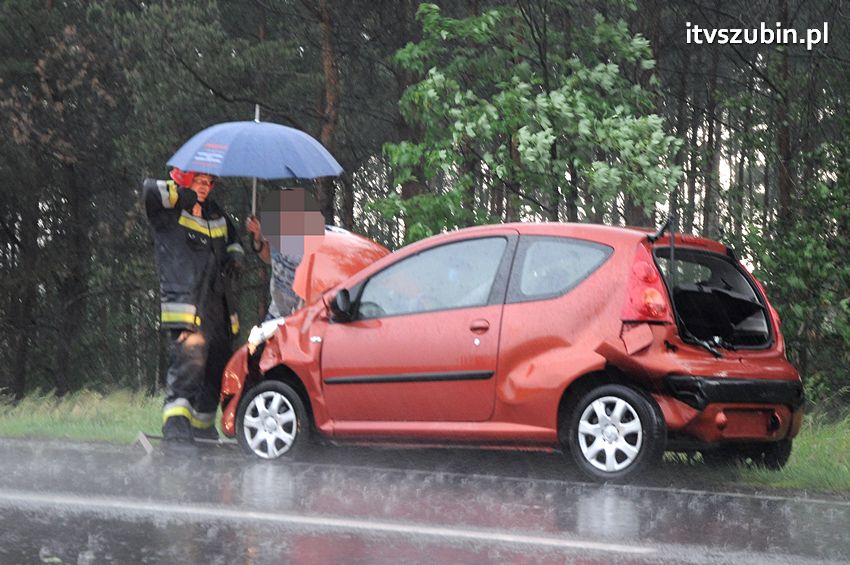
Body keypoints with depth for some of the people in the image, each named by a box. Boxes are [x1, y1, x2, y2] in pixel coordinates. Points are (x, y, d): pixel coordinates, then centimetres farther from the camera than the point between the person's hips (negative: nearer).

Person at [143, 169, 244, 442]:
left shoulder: (217, 215, 21)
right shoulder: (169, 213, 0)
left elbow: (233, 242, 35)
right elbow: (150, 191, -20)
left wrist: (235, 258, 14)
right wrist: (180, 194, -12)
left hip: (219, 306, 8)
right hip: (186, 304, -8)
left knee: (215, 368, 13)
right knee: (188, 360, -24)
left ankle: (203, 425, 26)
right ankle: (176, 421, -31)